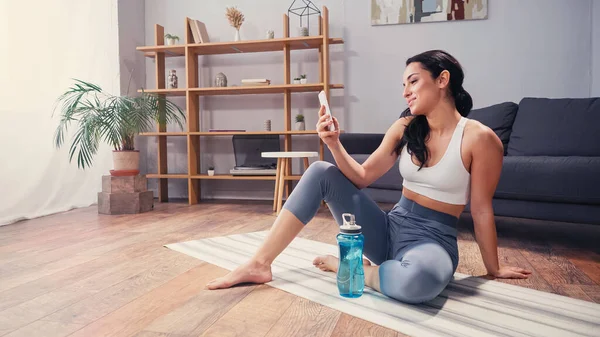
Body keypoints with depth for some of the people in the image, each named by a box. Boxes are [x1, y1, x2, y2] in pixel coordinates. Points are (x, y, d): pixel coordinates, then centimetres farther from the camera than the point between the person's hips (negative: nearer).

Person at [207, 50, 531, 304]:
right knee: (320, 172, -8)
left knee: (421, 278, -43)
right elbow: (362, 177, 3)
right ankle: (259, 264, -8)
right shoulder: (404, 127, 2)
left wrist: (493, 269, 3)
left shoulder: (479, 138, -12)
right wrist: (334, 143, -13)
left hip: (433, 239, -4)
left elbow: (481, 208, -5)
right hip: (389, 229, 5)